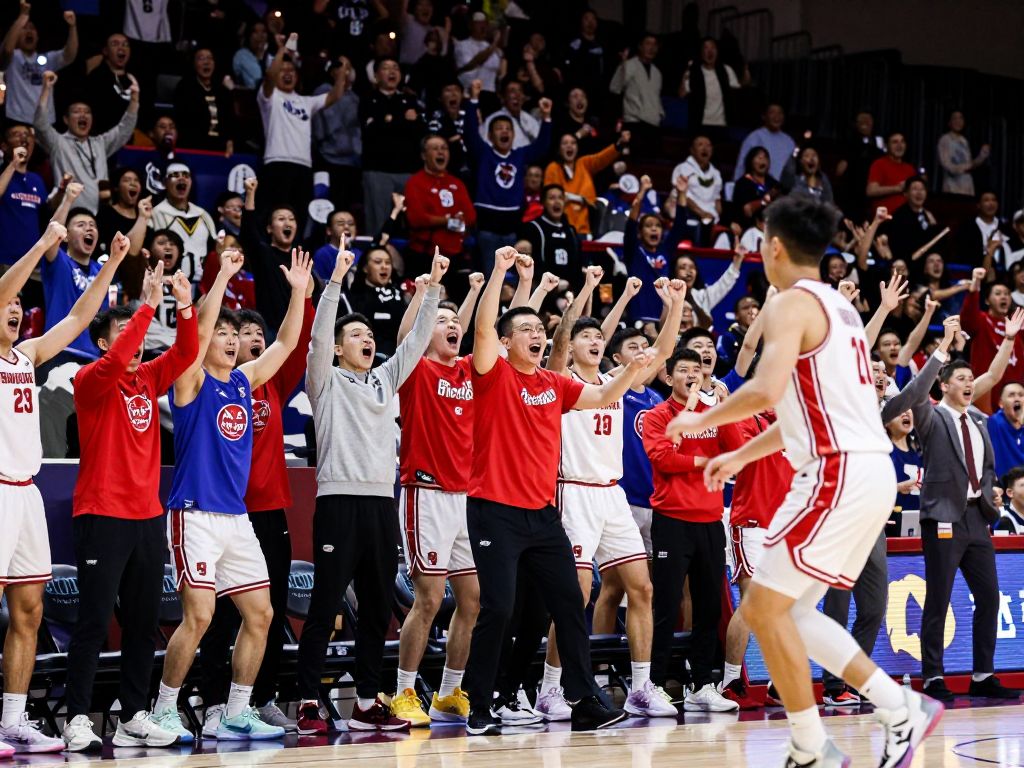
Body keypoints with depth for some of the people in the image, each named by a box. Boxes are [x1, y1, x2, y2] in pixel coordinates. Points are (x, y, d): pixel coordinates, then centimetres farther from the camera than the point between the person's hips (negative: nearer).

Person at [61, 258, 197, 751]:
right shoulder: (92, 381, -5)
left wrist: (185, 307, -12)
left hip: (147, 516, 7)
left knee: (143, 623, 8)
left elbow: (185, 353, 3)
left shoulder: (148, 378, 13)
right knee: (94, 621, -7)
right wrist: (149, 306, -25)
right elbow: (115, 361, -25)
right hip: (102, 515, -6)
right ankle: (77, 719, -3)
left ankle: (134, 716, 14)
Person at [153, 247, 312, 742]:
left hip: (237, 517, 7)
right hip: (196, 515, -7)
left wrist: (299, 291, 6)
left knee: (259, 614, 4)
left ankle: (236, 714, 13)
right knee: (198, 615, -15)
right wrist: (223, 277, -23)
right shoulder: (192, 380, -4)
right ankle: (163, 711, -2)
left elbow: (285, 344, 15)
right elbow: (198, 331, -19)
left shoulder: (244, 381, 14)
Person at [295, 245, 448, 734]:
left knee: (377, 610, 7)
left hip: (382, 501, 6)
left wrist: (433, 287, 6)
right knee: (325, 607, -6)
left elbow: (417, 341, 14)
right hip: (340, 500, -6)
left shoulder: (385, 380, 18)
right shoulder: (327, 382, 3)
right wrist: (336, 280, -20)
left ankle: (367, 703, 13)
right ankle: (308, 704, -3)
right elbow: (319, 336, -12)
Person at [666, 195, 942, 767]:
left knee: (765, 606, -4)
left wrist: (702, 421, -6)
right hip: (869, 470, 9)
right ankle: (902, 708, 11)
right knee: (790, 609, 15)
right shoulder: (839, 306, 21)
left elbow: (766, 391, -23)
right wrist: (741, 456, 32)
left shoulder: (793, 303, -9)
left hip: (840, 473, -9)